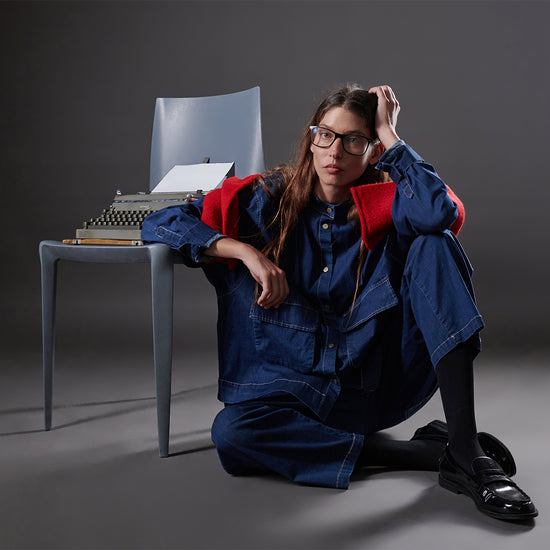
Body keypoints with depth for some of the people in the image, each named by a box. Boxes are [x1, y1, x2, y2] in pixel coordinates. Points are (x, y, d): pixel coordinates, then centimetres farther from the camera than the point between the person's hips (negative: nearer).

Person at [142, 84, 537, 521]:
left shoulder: (383, 204, 1)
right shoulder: (268, 199, 2)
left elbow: (441, 213, -24)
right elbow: (159, 223, -3)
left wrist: (389, 134, -12)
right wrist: (246, 251, -17)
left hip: (383, 382, 0)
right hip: (300, 393, 0)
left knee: (433, 244, -18)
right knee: (232, 433, -33)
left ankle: (466, 448, -28)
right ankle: (431, 452, -24)